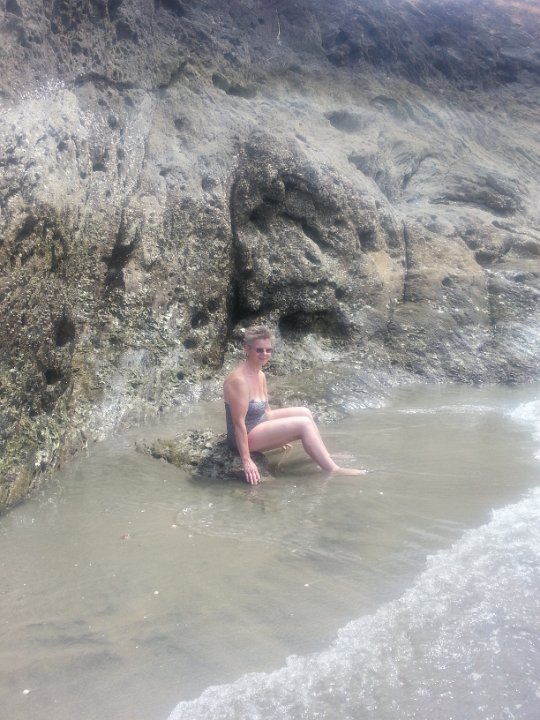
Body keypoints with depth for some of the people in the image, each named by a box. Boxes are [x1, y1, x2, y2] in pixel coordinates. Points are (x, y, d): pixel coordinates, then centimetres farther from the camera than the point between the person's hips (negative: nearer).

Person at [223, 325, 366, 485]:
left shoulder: (260, 375, 3)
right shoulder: (239, 380, -27)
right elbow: (239, 423, -28)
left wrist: (278, 432, 25)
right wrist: (246, 461, -28)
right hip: (245, 436, -10)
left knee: (304, 412, 8)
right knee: (303, 424, -15)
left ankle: (325, 456, 15)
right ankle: (332, 470, -7)